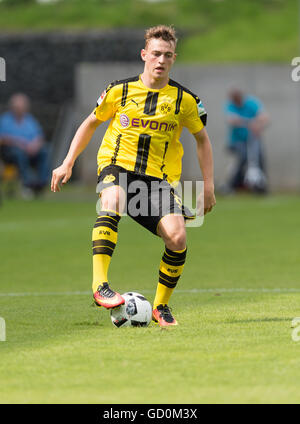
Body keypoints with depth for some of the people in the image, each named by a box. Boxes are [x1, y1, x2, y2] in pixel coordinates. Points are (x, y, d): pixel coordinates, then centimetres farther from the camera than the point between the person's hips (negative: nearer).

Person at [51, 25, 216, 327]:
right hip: (117, 166, -1)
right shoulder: (120, 91, 3)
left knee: (177, 237, -20)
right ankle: (100, 285, -43)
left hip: (159, 176, 1)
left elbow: (202, 138, 17)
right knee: (112, 200, -38)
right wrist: (67, 164, 12)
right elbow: (91, 122, 18)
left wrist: (208, 185, 10)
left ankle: (161, 306, 3)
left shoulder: (184, 100, 3)